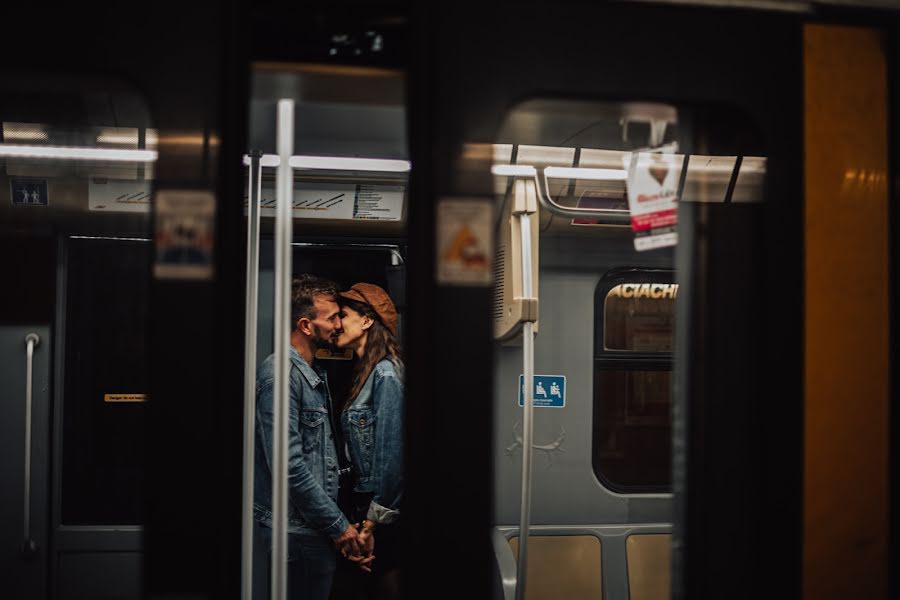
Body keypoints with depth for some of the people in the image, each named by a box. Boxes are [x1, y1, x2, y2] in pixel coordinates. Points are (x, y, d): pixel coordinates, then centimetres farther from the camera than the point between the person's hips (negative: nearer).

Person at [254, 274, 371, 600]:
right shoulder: (280, 375, -15)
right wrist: (338, 526, -16)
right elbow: (289, 466, -21)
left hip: (317, 529, 9)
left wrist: (339, 522, 14)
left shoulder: (314, 374, 16)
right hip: (296, 533, -9)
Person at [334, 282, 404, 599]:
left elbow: (392, 453, -19)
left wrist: (374, 521, -18)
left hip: (386, 513, -8)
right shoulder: (367, 371, 12)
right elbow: (362, 449, 11)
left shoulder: (386, 374, -15)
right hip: (368, 503, 8)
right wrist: (365, 516, 9)